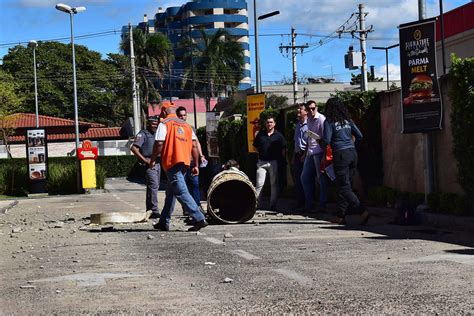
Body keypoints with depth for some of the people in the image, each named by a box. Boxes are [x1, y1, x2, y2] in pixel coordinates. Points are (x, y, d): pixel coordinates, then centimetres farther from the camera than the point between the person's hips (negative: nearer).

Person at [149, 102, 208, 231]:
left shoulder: (164, 124, -2)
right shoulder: (186, 125, 17)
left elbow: (159, 144, -11)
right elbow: (194, 145, 12)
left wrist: (152, 160, 2)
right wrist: (196, 165, 14)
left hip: (172, 163, -7)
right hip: (185, 162, 7)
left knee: (181, 193, -9)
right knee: (170, 192, 18)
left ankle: (199, 219, -18)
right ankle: (164, 222, 23)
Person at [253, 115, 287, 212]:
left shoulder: (278, 135, 3)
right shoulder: (260, 134, 8)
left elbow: (284, 149, 3)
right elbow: (256, 146, 16)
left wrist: (282, 159, -3)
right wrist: (261, 154, 6)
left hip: (274, 162, -1)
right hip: (262, 162, 1)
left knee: (274, 184, 5)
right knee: (259, 184, -4)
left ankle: (273, 205, 12)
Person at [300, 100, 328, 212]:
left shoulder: (321, 119, -9)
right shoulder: (309, 120, 15)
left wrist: (325, 154, -18)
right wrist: (306, 152, 21)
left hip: (319, 151, -9)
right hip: (310, 152, 9)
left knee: (321, 179, -3)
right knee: (304, 177, 9)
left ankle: (322, 205, 2)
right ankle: (309, 204, 16)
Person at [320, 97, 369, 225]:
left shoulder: (329, 121, -5)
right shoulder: (348, 120, 11)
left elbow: (326, 140, -11)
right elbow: (359, 136, 11)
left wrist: (321, 143, 11)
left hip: (341, 155, -6)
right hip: (352, 153, 6)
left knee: (344, 188, -5)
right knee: (345, 185, 13)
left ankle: (362, 211, -20)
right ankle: (340, 216, 16)